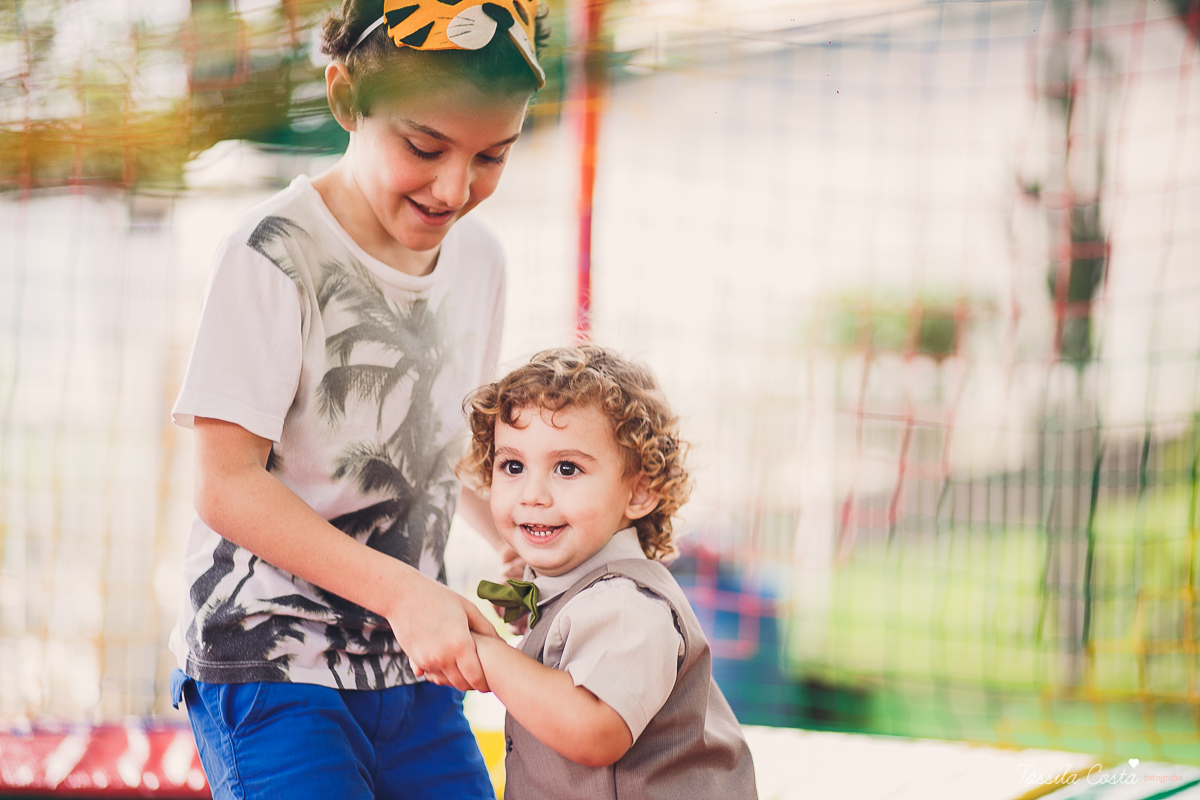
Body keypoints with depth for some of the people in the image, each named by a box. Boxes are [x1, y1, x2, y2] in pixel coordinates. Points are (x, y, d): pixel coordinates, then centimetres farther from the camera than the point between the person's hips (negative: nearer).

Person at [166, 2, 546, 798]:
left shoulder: (479, 258, 6)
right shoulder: (278, 255, -15)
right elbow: (228, 487, -17)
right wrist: (401, 592, -23)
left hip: (414, 671, 6)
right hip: (271, 668, -6)